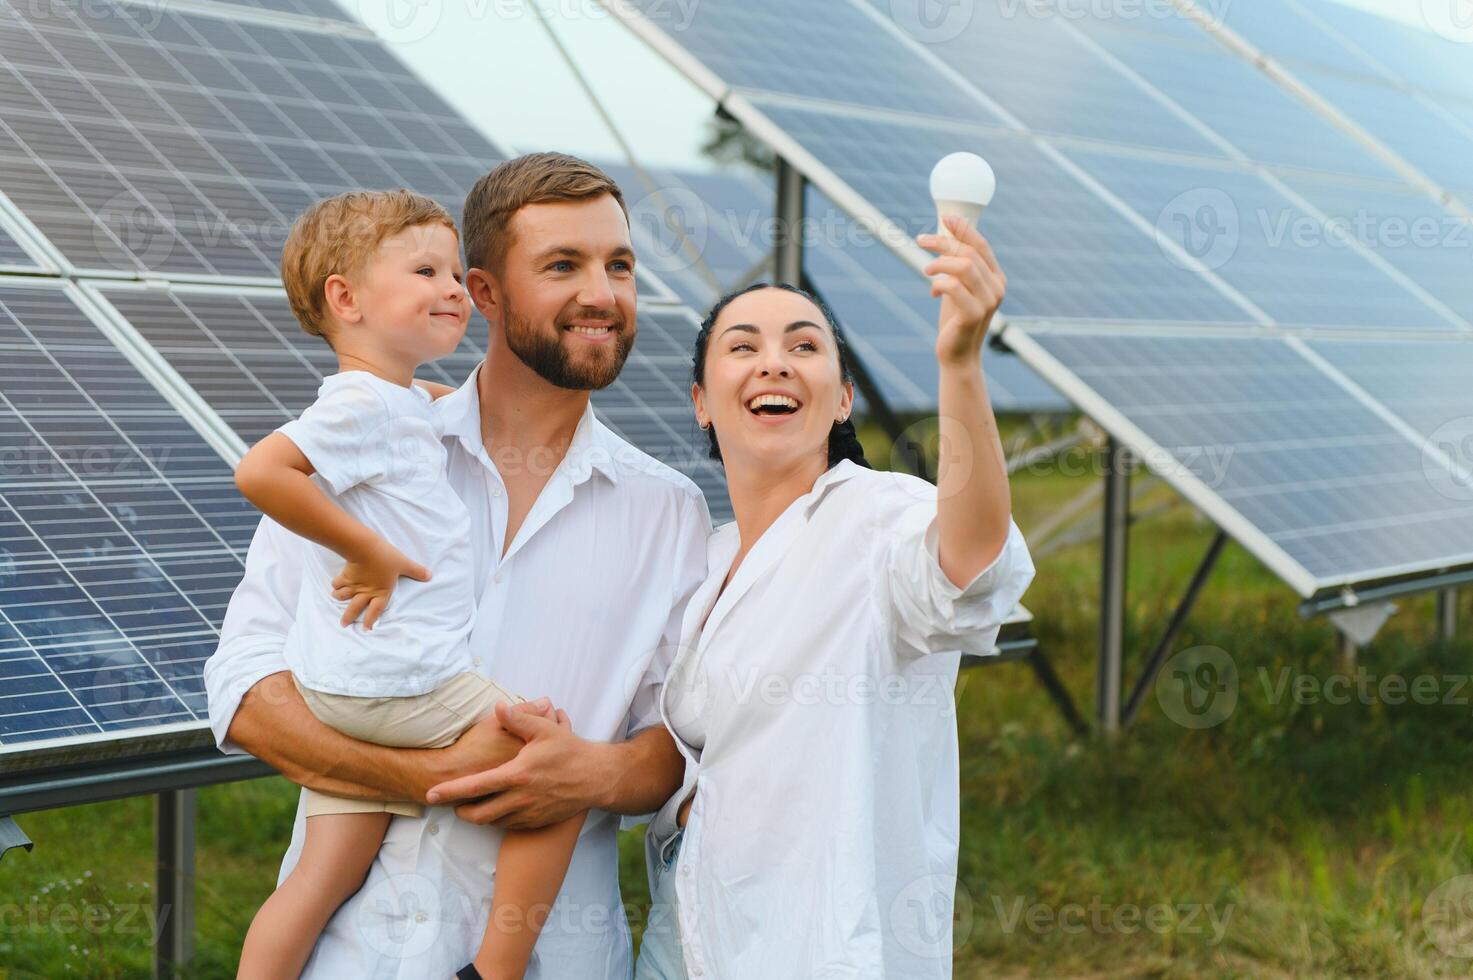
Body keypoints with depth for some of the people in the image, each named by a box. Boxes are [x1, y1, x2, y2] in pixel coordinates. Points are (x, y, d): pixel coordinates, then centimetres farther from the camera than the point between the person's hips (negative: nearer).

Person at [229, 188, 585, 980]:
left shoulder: (409, 400, 16)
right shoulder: (364, 403, -15)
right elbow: (260, 471, -29)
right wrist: (368, 550, -22)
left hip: (342, 692, 9)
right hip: (397, 682, -9)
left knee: (329, 871, 9)